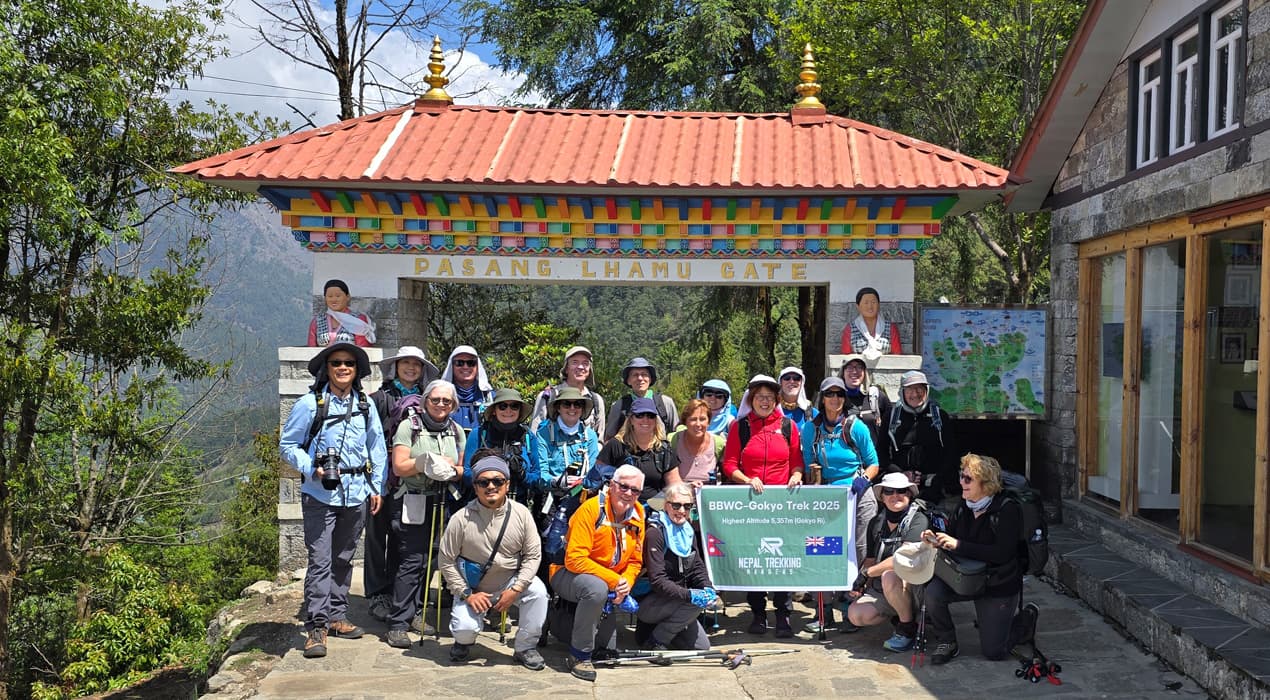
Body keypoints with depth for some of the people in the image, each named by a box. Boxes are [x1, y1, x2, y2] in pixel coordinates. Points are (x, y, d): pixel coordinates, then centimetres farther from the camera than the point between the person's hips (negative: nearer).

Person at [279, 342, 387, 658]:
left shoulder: (366, 405, 7)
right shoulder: (310, 404, -6)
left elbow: (377, 448, 14)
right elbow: (287, 445, -1)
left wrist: (378, 487, 10)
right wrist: (312, 469, -15)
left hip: (356, 495, 5)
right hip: (320, 495, -4)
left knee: (344, 559, 15)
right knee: (320, 561, -8)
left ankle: (337, 617, 26)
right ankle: (316, 627, -3)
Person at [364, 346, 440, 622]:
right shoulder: (379, 398, 3)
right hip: (382, 477, -3)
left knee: (402, 539, 8)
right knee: (378, 535, 0)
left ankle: (396, 595, 18)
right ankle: (377, 596, 8)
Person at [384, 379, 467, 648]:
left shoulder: (456, 431, 12)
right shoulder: (409, 426, -2)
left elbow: (461, 471, 14)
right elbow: (399, 467, -7)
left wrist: (451, 469, -8)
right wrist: (428, 461, -17)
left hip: (442, 503, 5)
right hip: (411, 502, -5)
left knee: (429, 560, 5)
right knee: (412, 561, -10)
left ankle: (416, 613, 20)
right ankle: (397, 624, -6)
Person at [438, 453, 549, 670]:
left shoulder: (521, 514, -10)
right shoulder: (462, 519, -14)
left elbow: (533, 554, -6)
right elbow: (447, 561, -8)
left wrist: (515, 589, -17)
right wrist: (467, 594, -14)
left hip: (510, 583, 2)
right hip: (472, 588, -1)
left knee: (537, 590, -26)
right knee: (465, 629, -25)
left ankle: (525, 648, -5)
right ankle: (464, 642, 17)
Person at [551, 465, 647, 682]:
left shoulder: (638, 514, -2)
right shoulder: (591, 509, -22)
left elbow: (635, 561, 4)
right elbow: (575, 559, -27)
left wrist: (626, 584, -16)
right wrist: (614, 580, -27)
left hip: (610, 584, 6)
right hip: (568, 574, -6)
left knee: (608, 648, 2)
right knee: (597, 589, -39)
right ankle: (579, 654, -22)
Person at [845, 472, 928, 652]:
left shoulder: (918, 521, -13)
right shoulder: (876, 523, 8)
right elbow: (870, 559, 14)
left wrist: (866, 573, -17)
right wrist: (860, 585, -4)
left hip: (912, 585, -6)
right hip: (879, 590, 6)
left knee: (889, 576, -36)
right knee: (855, 615, -16)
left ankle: (908, 629, -14)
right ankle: (900, 614, 10)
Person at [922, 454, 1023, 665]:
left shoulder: (1007, 511, -20)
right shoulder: (964, 507, -2)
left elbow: (1002, 554, -29)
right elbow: (950, 535, 8)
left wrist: (958, 545, -31)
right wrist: (935, 540, -17)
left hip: (1000, 585, -4)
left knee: (993, 652, -2)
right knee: (933, 591, -26)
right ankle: (946, 642, -3)